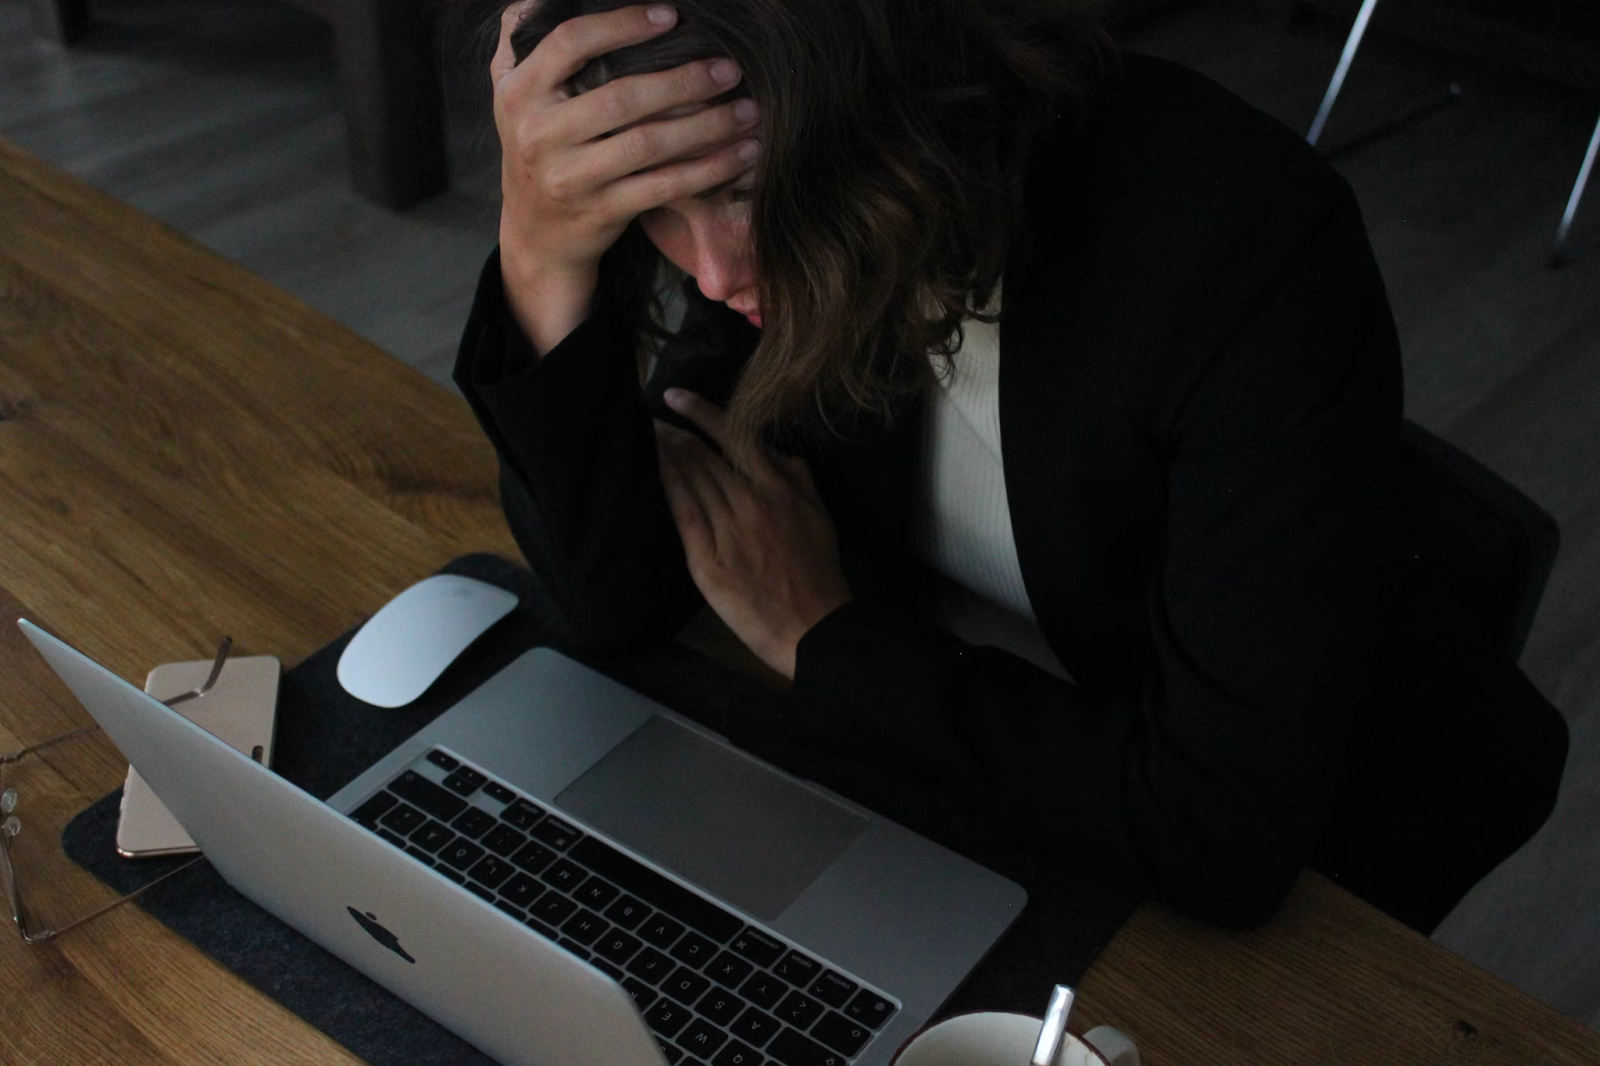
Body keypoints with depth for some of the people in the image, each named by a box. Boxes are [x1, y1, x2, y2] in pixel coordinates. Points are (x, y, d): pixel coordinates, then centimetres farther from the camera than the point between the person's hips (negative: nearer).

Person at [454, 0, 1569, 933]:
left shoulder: (1246, 250, -33)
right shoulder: (792, 231, -16)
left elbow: (1227, 833, -33)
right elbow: (612, 607, -15)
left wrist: (823, 637, -23)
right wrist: (543, 261, -31)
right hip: (941, 757, 3)